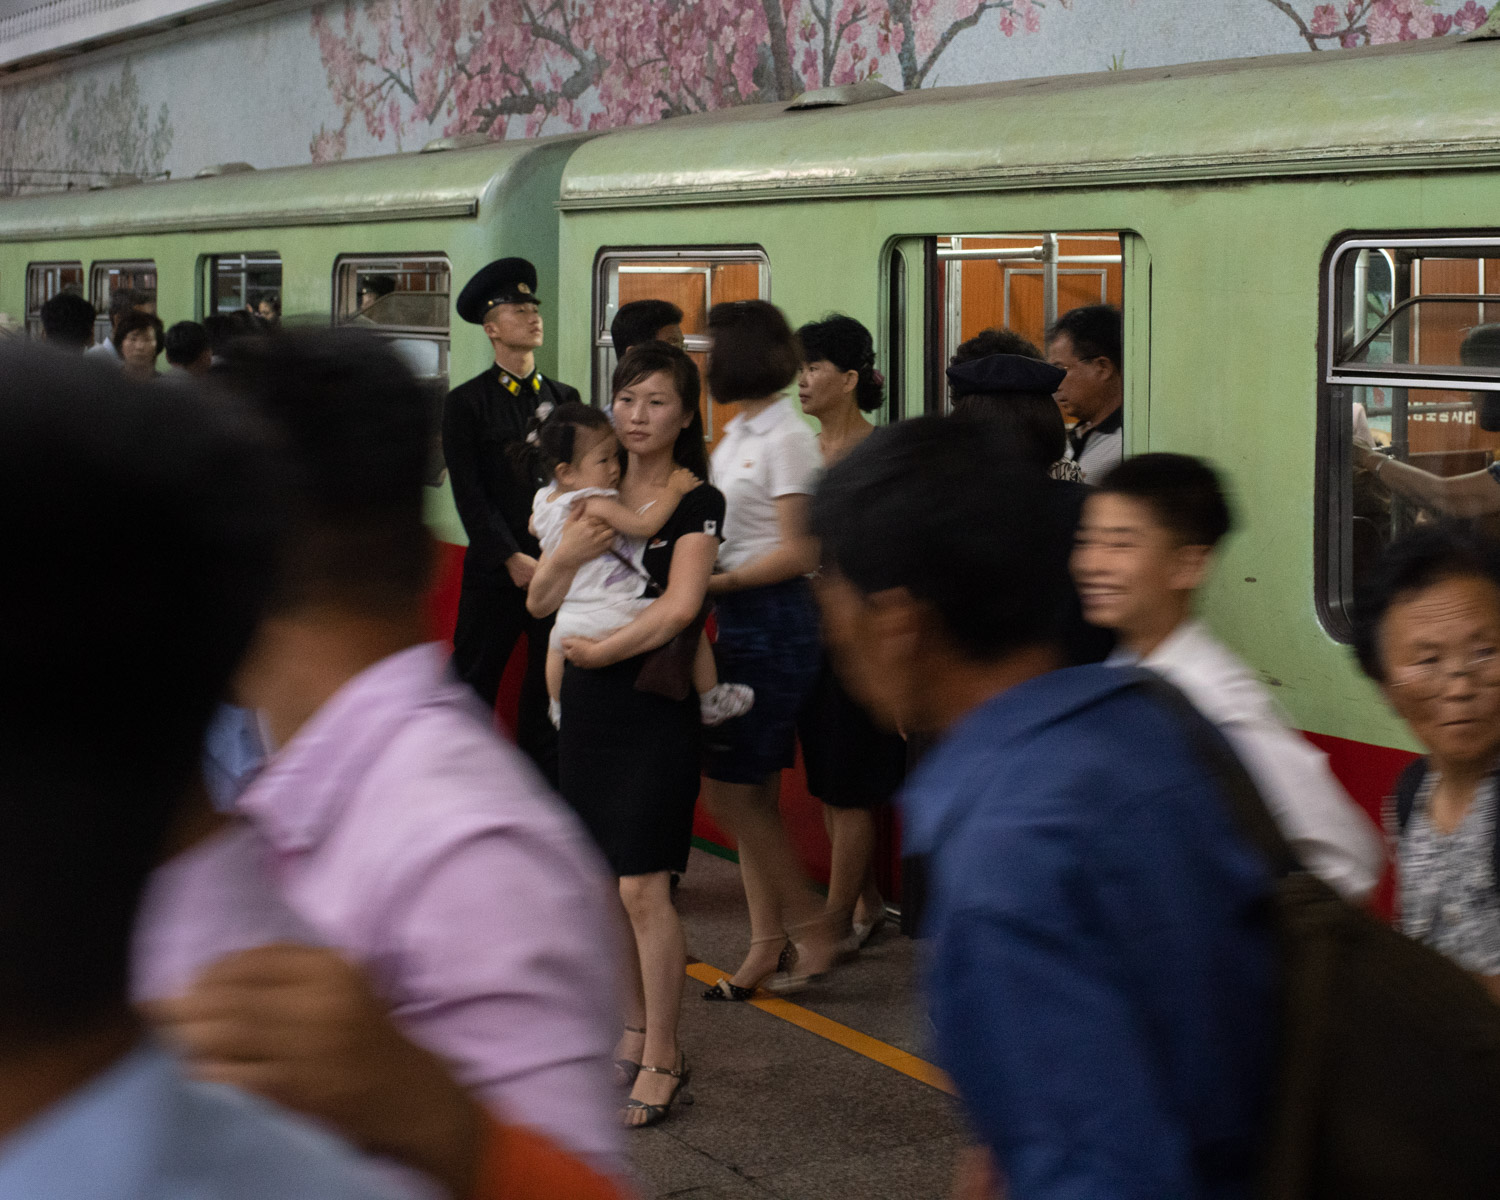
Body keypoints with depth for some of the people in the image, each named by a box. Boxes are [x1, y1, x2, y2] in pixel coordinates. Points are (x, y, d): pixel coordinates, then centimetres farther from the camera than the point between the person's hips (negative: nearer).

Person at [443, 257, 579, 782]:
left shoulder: (564, 398, 12)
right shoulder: (466, 403, 0)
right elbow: (470, 495, -5)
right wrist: (512, 559, -12)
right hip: (494, 574, -3)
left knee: (551, 694, 7)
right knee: (473, 688, 3)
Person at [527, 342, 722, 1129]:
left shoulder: (696, 503, -6)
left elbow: (679, 605, -18)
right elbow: (539, 601, 6)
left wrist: (600, 651, -14)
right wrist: (568, 553, -13)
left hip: (656, 709, -6)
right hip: (585, 709, 6)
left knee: (642, 887, -8)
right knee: (604, 882, 11)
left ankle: (663, 1058, 1)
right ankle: (634, 1030, 25)